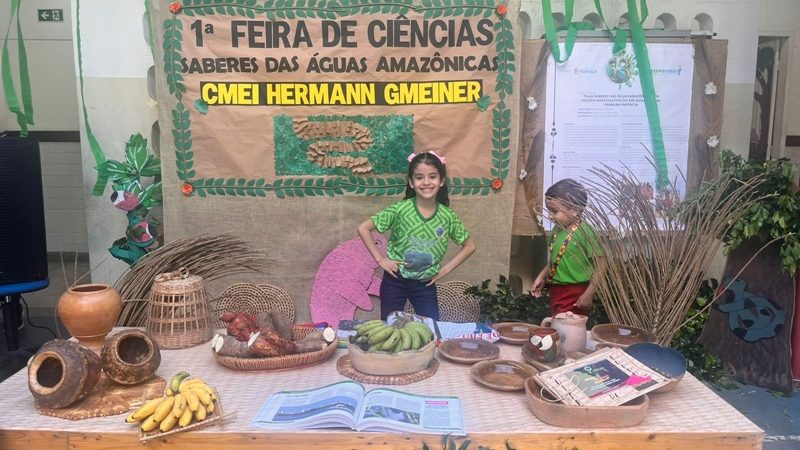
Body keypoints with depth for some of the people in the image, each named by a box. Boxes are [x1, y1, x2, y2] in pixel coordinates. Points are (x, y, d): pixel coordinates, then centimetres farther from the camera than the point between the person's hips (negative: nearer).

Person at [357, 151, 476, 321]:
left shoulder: (448, 216, -9)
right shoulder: (399, 209, -15)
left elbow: (469, 246, 4)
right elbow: (363, 229, -10)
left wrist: (446, 269, -3)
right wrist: (380, 259, -13)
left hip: (425, 285, 2)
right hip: (395, 281, -1)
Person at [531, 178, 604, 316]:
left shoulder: (585, 231, -17)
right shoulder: (556, 229, 5)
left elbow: (599, 265, -17)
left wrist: (588, 294, -18)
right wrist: (541, 277, 8)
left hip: (575, 295, -7)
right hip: (555, 291, 8)